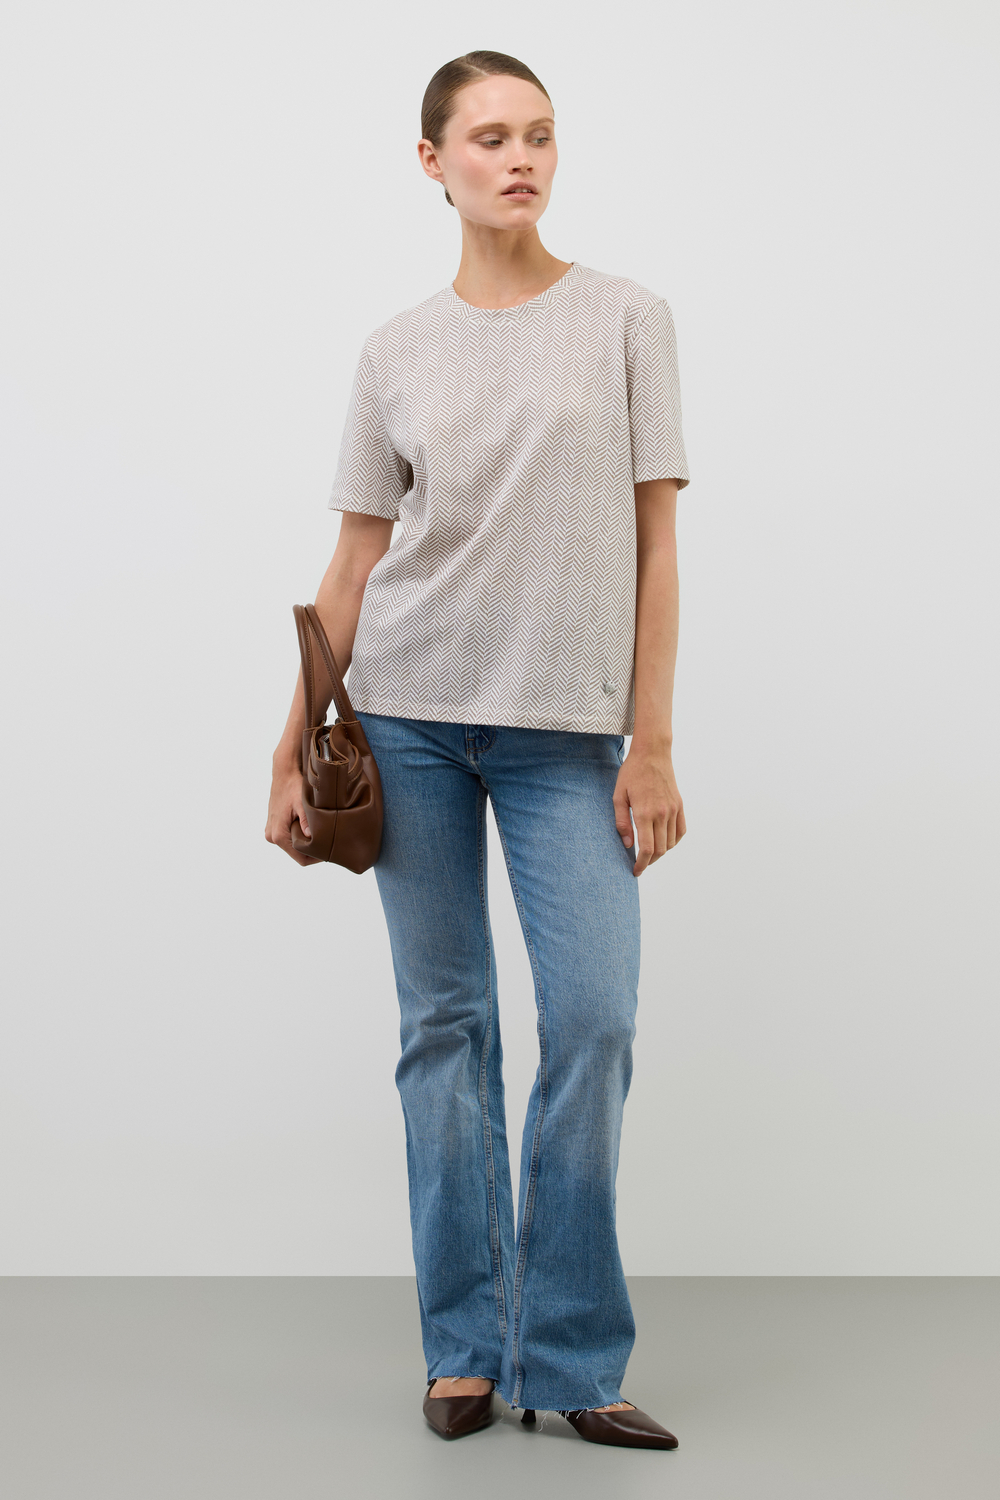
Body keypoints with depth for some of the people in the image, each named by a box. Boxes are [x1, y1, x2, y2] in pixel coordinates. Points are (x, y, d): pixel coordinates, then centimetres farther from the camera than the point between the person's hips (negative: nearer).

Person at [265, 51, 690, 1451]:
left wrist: (651, 746, -3)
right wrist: (294, 748, 4)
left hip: (565, 728, -1)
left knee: (594, 1018, -9)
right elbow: (352, 563, 10)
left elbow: (654, 544, 2)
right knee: (445, 1024, 4)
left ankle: (571, 1359, 5)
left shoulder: (628, 319, 5)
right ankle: (466, 1347, 15)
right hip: (409, 715, 1)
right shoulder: (397, 351, 9)